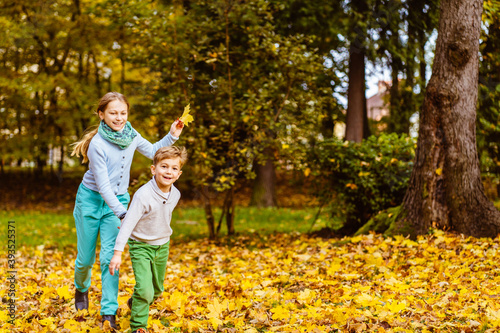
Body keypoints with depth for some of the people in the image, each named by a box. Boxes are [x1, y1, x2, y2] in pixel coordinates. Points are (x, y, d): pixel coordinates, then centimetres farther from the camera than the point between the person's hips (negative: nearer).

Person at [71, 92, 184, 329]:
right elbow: (103, 184, -23)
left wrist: (172, 136, -1)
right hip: (91, 200, -3)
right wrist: (121, 212, -29)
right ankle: (81, 289, 42)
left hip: (118, 200, 3)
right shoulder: (98, 144, -23)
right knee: (86, 257, 8)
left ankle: (109, 312, -5)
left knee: (110, 256, -8)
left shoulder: (131, 135, -6)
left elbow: (152, 151, 14)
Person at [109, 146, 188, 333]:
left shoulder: (175, 194, -7)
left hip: (162, 246, 6)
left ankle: (135, 303, 50)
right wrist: (118, 252, -29)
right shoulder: (143, 195, -27)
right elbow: (128, 223, -26)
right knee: (145, 290, -17)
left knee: (156, 291, 19)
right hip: (141, 247, -6)